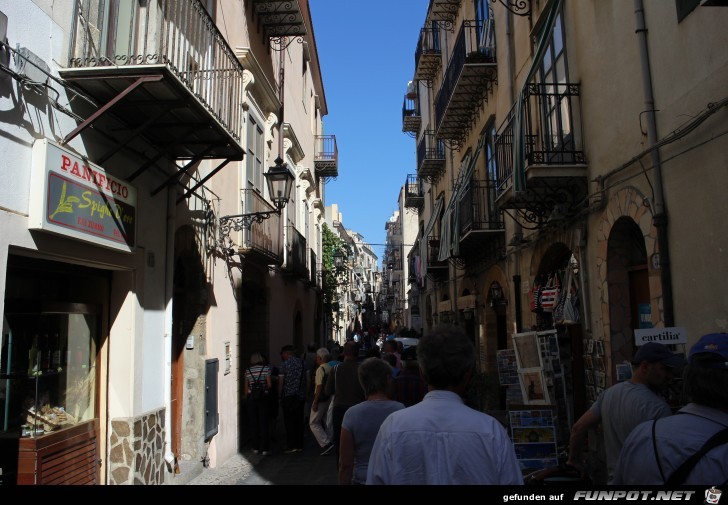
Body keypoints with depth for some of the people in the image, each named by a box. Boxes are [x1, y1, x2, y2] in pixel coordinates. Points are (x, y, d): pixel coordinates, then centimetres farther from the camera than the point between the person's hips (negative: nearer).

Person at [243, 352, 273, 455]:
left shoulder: (248, 370, 3)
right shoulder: (266, 368, -3)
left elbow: (246, 387, 5)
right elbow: (269, 384, -6)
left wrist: (246, 399, 15)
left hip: (251, 397, 2)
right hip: (263, 397, -2)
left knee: (253, 423, 9)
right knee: (264, 423, 3)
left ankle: (255, 447, 14)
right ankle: (264, 448, 3)